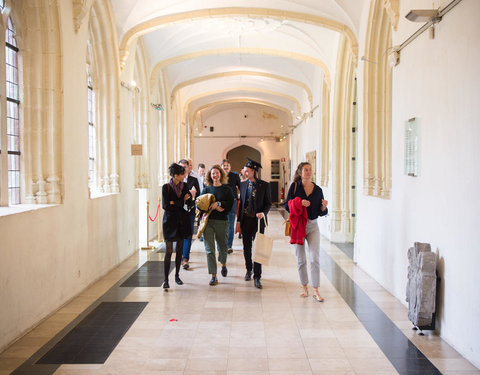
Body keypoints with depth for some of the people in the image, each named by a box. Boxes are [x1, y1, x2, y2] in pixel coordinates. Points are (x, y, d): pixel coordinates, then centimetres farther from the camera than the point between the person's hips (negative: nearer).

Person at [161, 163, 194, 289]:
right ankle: (166, 279, -1)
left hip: (182, 221, 4)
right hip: (170, 221, -4)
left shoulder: (184, 186, 5)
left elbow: (189, 203, 0)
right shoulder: (166, 187, -8)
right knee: (169, 251, -6)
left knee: (179, 250, 10)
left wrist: (174, 203, -15)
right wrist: (182, 202, -9)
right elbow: (165, 206, -14)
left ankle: (177, 275, 23)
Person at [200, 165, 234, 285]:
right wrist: (215, 207, -11)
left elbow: (230, 203, -5)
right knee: (209, 249, -6)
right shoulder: (206, 189, 9)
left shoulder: (226, 189, 5)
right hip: (208, 220, 1)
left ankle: (223, 264, 45)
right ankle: (213, 276, -2)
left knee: (222, 246, 13)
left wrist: (218, 203, -17)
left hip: (222, 221, 0)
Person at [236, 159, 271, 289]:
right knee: (247, 247, 11)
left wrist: (263, 213, -19)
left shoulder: (264, 185, -4)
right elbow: (241, 203, 9)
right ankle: (248, 270, 31)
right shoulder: (243, 185, 6)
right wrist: (238, 221, 7)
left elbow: (268, 202, 1)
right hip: (246, 220, 3)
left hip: (258, 220, -3)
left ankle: (257, 277, 4)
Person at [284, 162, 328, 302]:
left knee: (315, 259, -6)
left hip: (312, 226, 1)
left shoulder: (318, 190, 4)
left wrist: (324, 206, -13)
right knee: (301, 259, 7)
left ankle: (315, 291, -2)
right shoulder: (295, 186, 0)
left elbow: (321, 212, 8)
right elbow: (287, 205, -3)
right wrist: (300, 203, -19)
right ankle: (304, 287, 21)